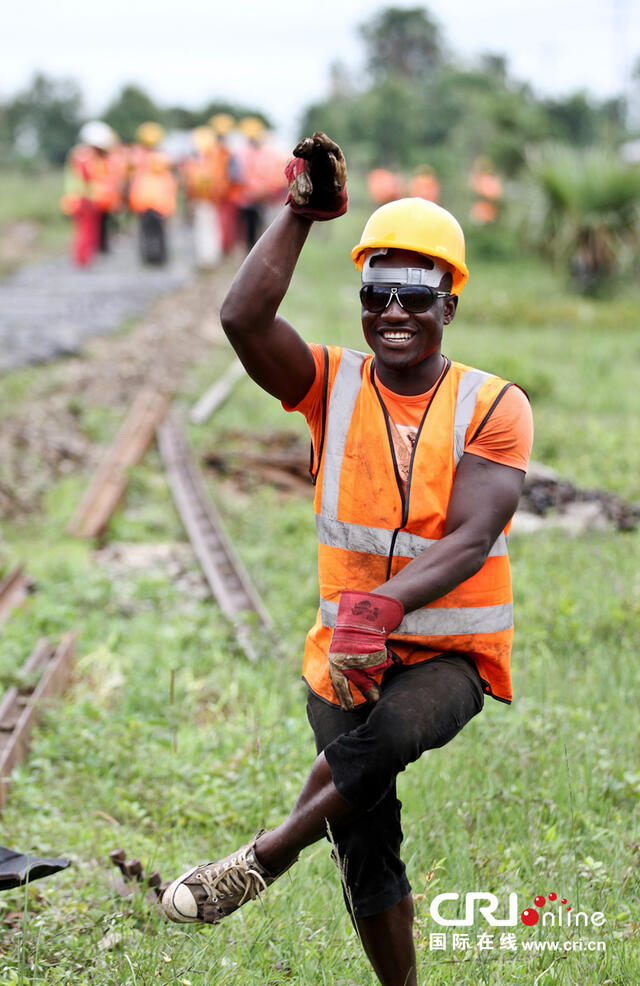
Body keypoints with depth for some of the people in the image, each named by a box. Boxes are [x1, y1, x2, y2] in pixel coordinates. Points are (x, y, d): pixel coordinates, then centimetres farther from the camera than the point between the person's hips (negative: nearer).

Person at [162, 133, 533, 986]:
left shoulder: (494, 407, -8)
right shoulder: (334, 384, -2)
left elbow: (469, 541, -20)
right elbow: (243, 319, -20)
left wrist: (384, 603, -37)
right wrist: (300, 214, -20)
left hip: (453, 653, -3)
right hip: (347, 652, 3)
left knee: (390, 731, -36)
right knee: (368, 852, 6)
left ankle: (266, 857, -15)